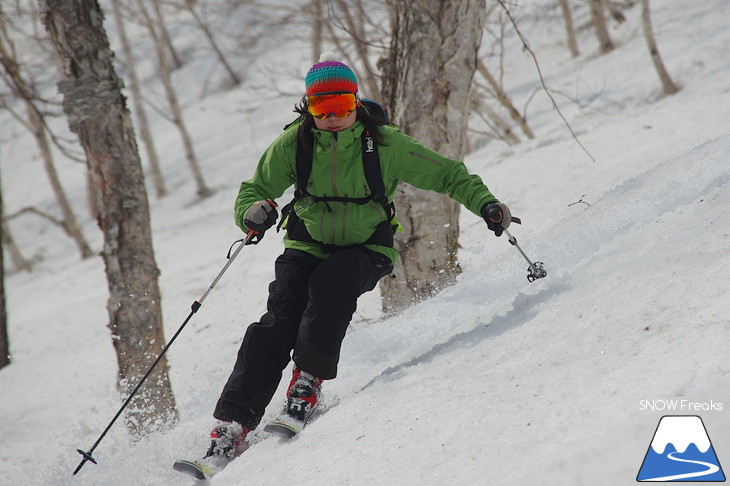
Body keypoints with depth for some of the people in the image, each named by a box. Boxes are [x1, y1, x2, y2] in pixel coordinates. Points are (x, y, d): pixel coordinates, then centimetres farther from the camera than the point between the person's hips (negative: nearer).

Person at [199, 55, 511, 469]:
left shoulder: (384, 144, -11)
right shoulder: (294, 145, -6)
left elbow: (447, 175, -5)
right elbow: (253, 191, 3)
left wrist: (485, 203, -20)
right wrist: (253, 213, -21)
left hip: (366, 252, -1)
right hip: (308, 247, 1)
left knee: (333, 278, -36)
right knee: (278, 323, -20)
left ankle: (310, 380, -24)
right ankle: (233, 423, -21)